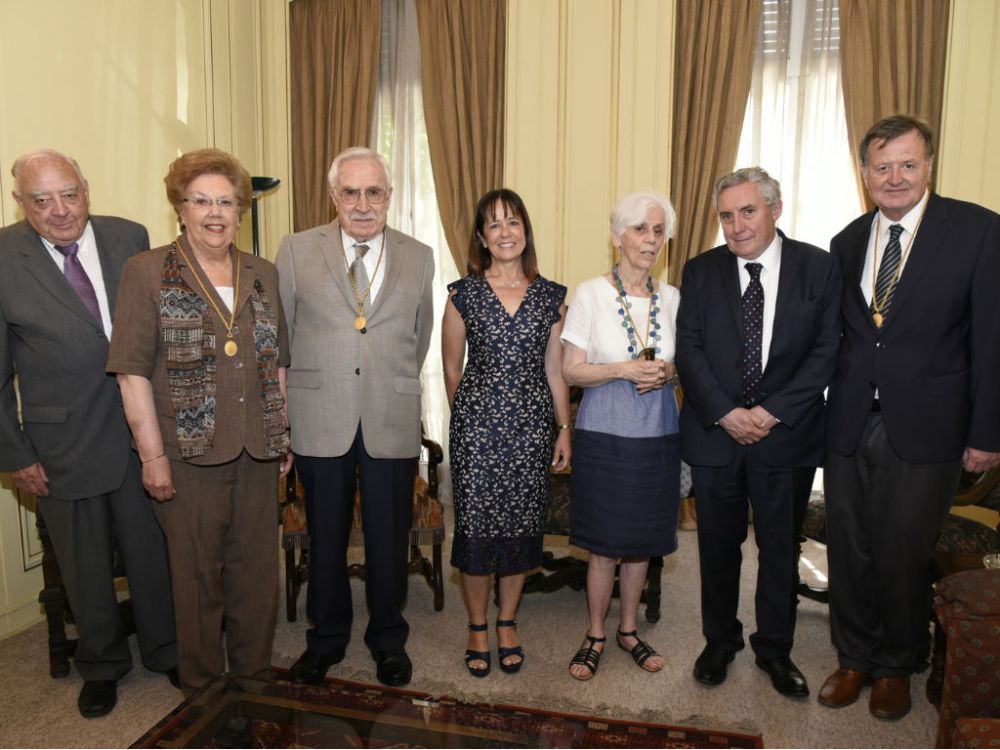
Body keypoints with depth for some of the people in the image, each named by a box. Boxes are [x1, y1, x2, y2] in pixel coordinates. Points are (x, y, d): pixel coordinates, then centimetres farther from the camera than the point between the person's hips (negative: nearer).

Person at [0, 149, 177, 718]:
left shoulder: (130, 238, -2)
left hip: (141, 430, 2)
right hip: (63, 444, -1)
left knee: (152, 549, 14)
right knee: (85, 564, 16)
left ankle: (166, 650, 37)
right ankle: (102, 664, 40)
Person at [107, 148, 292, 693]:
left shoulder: (263, 275, 10)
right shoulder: (146, 272, -3)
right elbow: (133, 372, -7)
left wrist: (282, 433, 10)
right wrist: (152, 454, -10)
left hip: (257, 453, 4)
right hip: (188, 453, -4)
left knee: (257, 569, 13)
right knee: (197, 573, 10)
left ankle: (255, 675, 33)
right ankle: (202, 688, 30)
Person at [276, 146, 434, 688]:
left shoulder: (419, 258, 5)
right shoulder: (296, 250, 2)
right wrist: (283, 406, 7)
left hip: (393, 423, 1)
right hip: (320, 421, 0)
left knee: (389, 539, 10)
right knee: (325, 538, 14)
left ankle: (388, 639, 32)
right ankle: (325, 638, 35)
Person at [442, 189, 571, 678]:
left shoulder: (551, 297, 4)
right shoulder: (463, 294, -1)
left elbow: (554, 368, 7)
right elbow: (452, 367, 7)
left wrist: (565, 428, 7)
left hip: (531, 426, 2)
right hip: (477, 425, -1)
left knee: (522, 525, 9)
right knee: (475, 524, 3)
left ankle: (507, 623, 29)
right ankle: (477, 627, 25)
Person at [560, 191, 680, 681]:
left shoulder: (671, 298, 6)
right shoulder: (590, 294, -5)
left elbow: (682, 365, 14)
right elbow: (571, 371, -6)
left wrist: (665, 373, -8)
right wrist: (623, 369, -20)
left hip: (657, 433, 4)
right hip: (605, 433, -4)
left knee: (642, 539, 13)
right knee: (604, 543, 4)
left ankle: (628, 630, 32)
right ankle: (595, 636, 24)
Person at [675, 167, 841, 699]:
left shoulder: (818, 267, -2)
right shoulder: (701, 271, 1)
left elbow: (825, 351, -5)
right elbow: (689, 350, -4)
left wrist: (771, 413, -14)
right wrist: (725, 413, -15)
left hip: (787, 435, 0)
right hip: (715, 433, 1)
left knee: (780, 549, 14)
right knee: (718, 546, 13)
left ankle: (774, 649, 34)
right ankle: (720, 641, 34)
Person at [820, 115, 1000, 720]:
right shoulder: (847, 242, 7)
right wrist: (824, 408, 5)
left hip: (924, 431, -3)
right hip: (850, 426, 4)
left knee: (903, 557, 9)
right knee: (849, 552, 13)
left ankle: (896, 668, 34)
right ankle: (855, 658, 35)